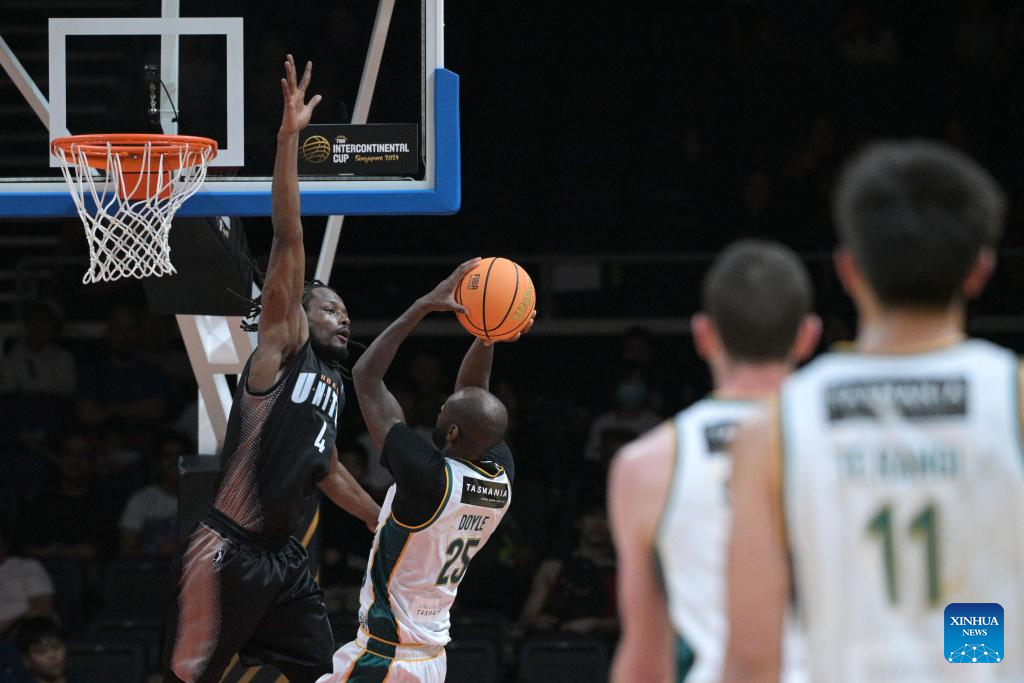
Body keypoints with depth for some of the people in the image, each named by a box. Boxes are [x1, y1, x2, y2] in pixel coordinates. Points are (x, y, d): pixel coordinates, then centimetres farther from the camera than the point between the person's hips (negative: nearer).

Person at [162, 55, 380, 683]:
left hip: (286, 557, 9)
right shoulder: (283, 348, -2)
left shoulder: (336, 388, 19)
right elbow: (289, 238, -12)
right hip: (230, 552, -9)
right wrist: (289, 135, -21)